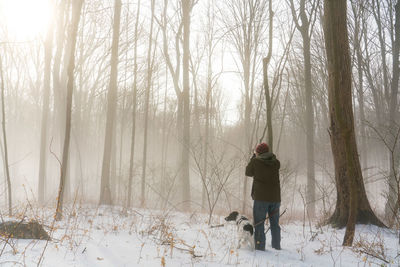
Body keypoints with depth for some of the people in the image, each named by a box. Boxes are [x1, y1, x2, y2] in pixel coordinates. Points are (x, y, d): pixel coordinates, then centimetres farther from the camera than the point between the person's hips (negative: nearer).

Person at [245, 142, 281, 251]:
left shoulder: (256, 161, -6)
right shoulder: (276, 162, 4)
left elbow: (248, 172, 9)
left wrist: (254, 156, 16)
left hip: (261, 197, -4)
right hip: (275, 197, 4)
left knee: (259, 224, 2)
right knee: (275, 223, 16)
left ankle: (260, 247, -1)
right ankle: (276, 246, 21)